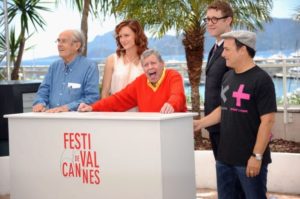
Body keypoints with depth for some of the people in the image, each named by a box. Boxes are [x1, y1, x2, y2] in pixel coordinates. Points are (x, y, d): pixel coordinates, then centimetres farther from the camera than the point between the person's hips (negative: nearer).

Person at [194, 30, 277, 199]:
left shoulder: (261, 80, -14)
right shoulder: (228, 77, 10)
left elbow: (267, 121, -17)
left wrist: (257, 156, -19)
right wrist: (200, 123, 10)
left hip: (249, 158, -8)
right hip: (225, 156, 8)